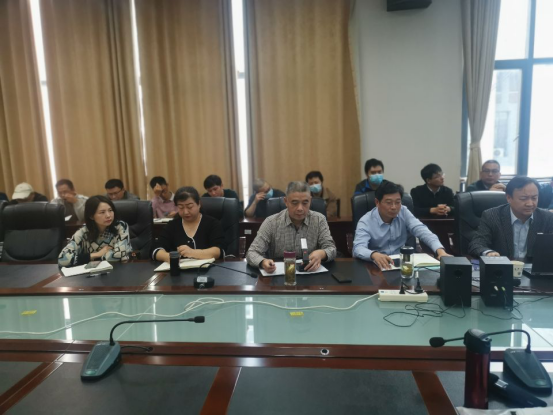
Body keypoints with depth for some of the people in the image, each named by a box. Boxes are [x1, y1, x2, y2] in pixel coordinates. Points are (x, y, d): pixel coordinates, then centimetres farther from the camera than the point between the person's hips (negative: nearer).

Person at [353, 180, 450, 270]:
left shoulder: (404, 212, 0)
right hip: (379, 266, -3)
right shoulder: (365, 222, -12)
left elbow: (422, 231, -10)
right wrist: (374, 255, -49)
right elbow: (358, 249, -26)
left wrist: (440, 250, -29)